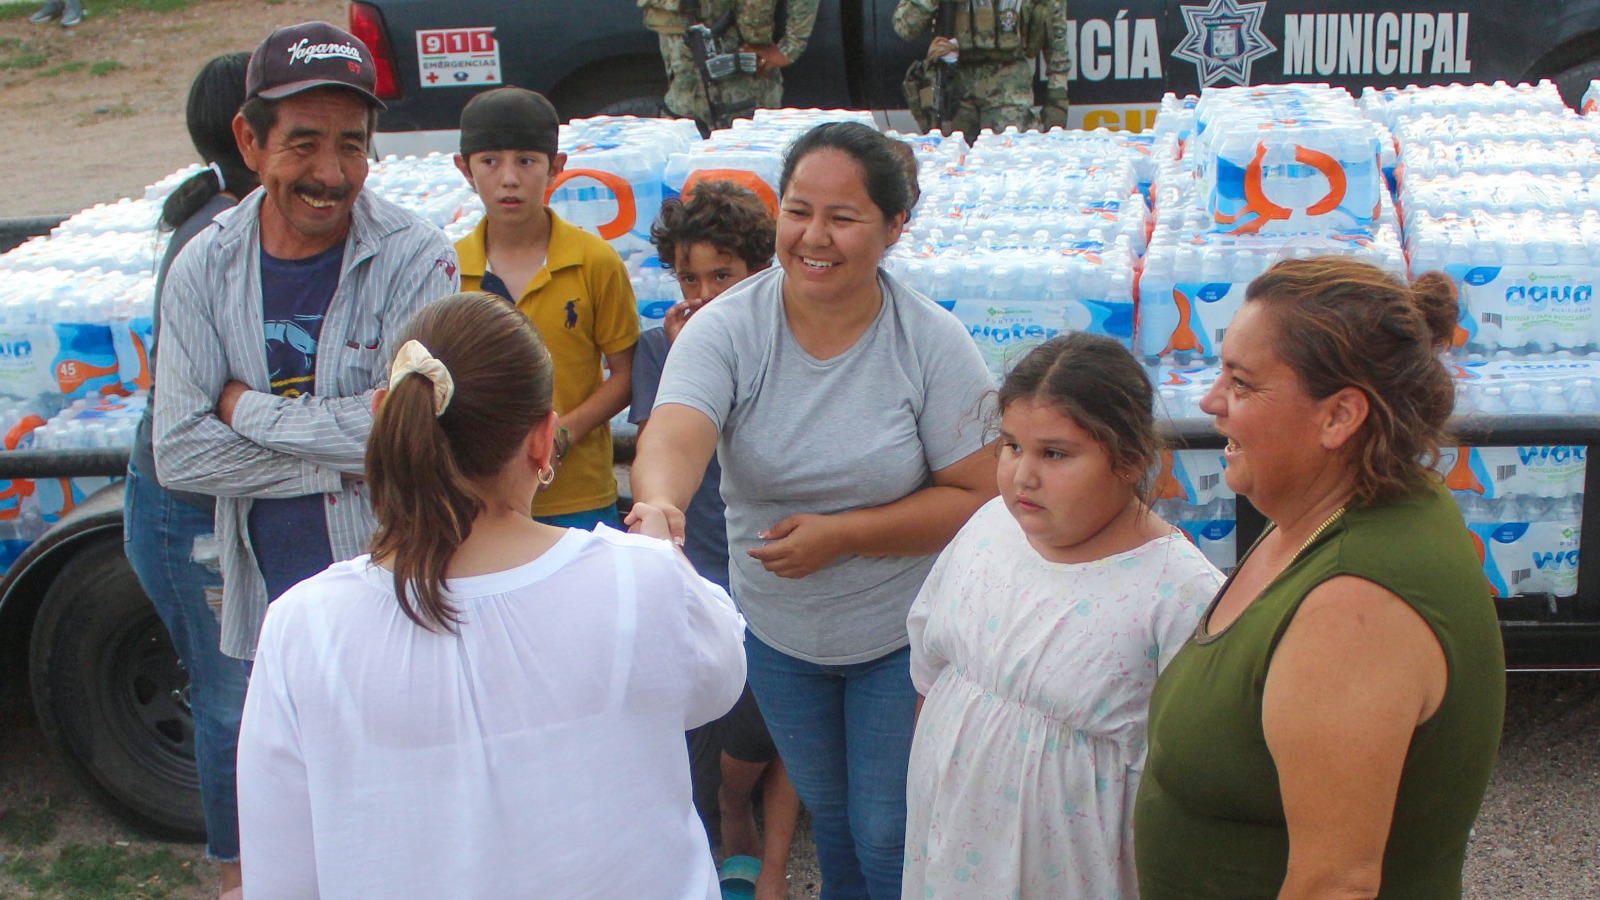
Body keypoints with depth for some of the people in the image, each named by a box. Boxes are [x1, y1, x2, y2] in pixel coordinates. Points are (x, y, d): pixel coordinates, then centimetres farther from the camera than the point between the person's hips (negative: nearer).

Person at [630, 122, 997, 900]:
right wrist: (659, 504, -57)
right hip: (776, 631, 3)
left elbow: (981, 496, -17)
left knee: (890, 837, 8)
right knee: (828, 817, 24)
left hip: (901, 632, -2)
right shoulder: (725, 329, -16)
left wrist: (841, 534, -26)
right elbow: (673, 434, -33)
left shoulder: (934, 344, -18)